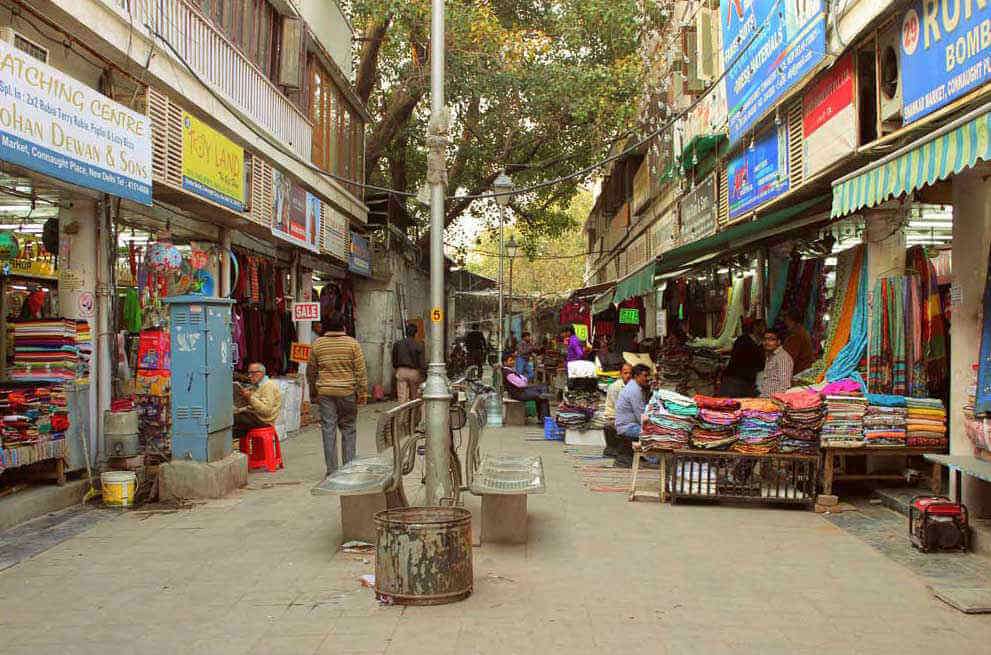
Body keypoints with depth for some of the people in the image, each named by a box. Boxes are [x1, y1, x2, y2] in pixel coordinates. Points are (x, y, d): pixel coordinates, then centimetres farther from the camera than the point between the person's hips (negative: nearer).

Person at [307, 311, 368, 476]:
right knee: (348, 429, 9)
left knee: (328, 429, 3)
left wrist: (313, 393, 19)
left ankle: (331, 470, 5)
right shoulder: (352, 343, -2)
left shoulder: (317, 344, 4)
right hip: (347, 392, -1)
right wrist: (363, 392, 3)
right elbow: (360, 371, -3)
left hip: (325, 393, 1)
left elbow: (311, 371, 10)